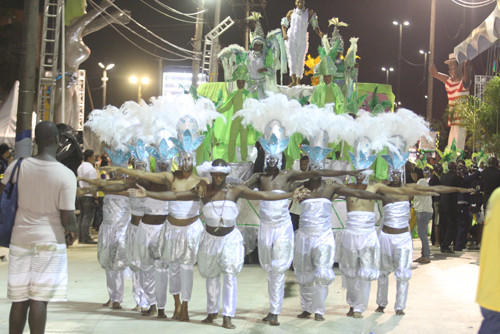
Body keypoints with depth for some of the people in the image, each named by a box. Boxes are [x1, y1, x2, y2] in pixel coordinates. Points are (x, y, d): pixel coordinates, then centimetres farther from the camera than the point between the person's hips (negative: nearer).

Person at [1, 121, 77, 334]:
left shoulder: (18, 167, -2)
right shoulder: (66, 175, -12)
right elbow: (67, 218, -13)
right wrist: (72, 231, 8)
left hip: (20, 239, 3)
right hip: (50, 242, -3)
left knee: (19, 300, 10)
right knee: (39, 300, -2)